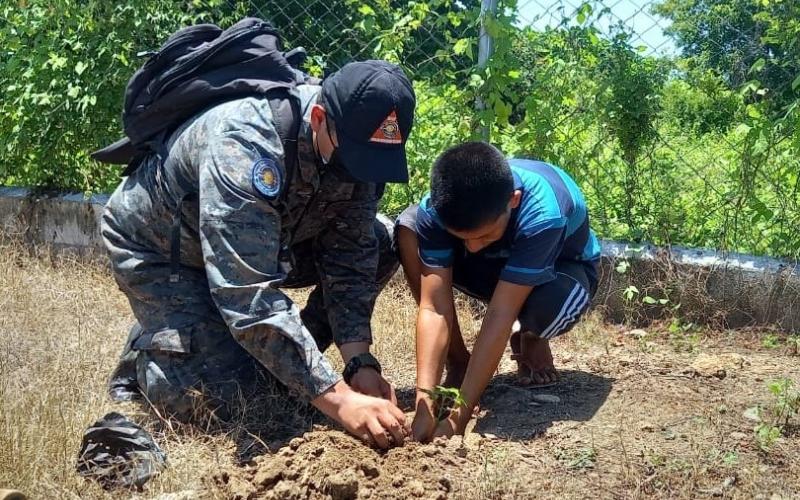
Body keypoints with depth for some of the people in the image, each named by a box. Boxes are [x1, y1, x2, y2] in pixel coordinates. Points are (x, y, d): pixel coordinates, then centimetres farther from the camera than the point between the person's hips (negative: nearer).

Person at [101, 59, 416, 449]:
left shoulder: (360, 141, -20)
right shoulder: (245, 143, -40)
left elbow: (349, 256, -14)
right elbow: (247, 294, -45)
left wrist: (360, 363, -26)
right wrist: (337, 399, -47)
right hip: (159, 248, -6)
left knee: (381, 243, -11)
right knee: (205, 393, -25)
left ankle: (285, 360, 2)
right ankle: (146, 350, 8)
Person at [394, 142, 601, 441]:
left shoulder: (542, 214, -41)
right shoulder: (439, 208, -31)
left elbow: (501, 315, -43)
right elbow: (434, 306, -34)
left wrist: (459, 415, -45)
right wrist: (425, 404, -45)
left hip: (559, 267, -3)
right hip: (494, 266, 3)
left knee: (552, 305, -41)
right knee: (408, 227, -24)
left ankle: (532, 340, -1)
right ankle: (457, 361, -11)